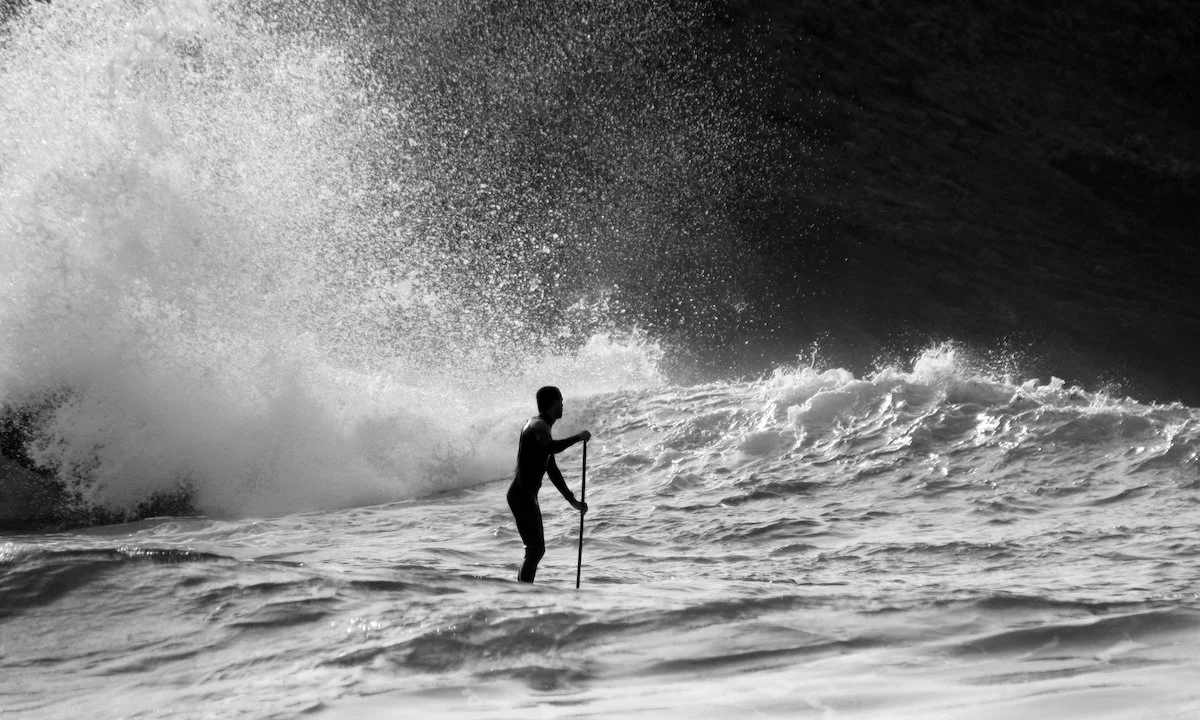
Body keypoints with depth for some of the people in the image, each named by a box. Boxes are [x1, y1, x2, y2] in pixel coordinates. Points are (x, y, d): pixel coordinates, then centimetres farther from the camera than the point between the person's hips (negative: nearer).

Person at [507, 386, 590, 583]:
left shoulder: (542, 427, 20)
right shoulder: (538, 427, -13)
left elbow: (552, 470, 25)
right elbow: (551, 447, -38)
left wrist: (572, 500, 25)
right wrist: (578, 438, -28)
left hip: (528, 496, 10)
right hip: (522, 496, -10)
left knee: (537, 550, 14)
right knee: (535, 550, -15)